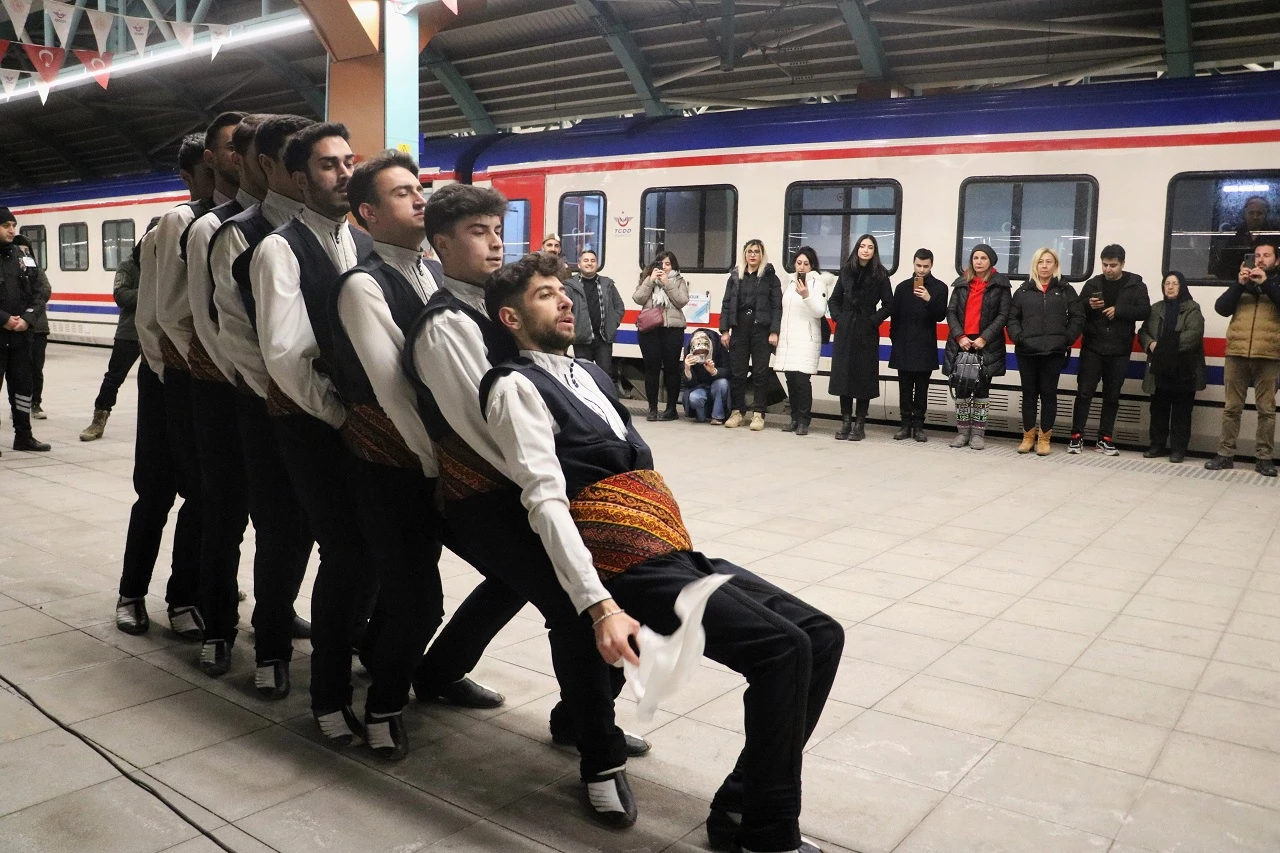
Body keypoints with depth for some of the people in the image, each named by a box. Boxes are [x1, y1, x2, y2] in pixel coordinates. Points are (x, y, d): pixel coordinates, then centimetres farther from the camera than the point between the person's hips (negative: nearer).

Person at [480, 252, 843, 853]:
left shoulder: (590, 373, 24)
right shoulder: (516, 386, -3)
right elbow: (546, 500, -16)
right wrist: (600, 606, -25)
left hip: (678, 556, 9)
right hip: (631, 570, -8)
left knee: (821, 635, 0)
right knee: (782, 648, -20)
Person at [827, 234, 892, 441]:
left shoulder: (880, 275, 0)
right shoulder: (846, 271, 8)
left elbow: (888, 305, 1)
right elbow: (834, 299, 14)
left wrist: (873, 321, -8)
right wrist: (838, 317, 0)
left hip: (867, 333, -3)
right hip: (845, 331, 3)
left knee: (864, 376, -1)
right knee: (843, 375, 3)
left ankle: (860, 424, 6)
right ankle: (846, 421, 11)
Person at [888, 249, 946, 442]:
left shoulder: (940, 288, 2)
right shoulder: (903, 286, 9)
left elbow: (940, 316, -6)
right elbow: (895, 315, 9)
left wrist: (929, 299, -22)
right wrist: (894, 339, 4)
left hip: (925, 347, -2)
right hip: (904, 346, 2)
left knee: (921, 388, 3)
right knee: (905, 387, 4)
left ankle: (918, 425, 7)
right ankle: (906, 424, 10)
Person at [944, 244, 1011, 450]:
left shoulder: (1000, 284, 2)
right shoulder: (961, 283, 11)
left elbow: (1003, 315, -4)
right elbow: (951, 312, 5)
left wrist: (984, 338, -13)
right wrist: (959, 336, -9)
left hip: (987, 345, -3)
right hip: (961, 343, 3)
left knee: (982, 388, 0)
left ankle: (978, 433, 6)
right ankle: (962, 431, 12)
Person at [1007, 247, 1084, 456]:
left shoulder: (1066, 290, 6)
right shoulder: (1023, 291, 9)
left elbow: (1077, 318, 3)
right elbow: (1012, 318, 7)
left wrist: (1066, 339, -8)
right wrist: (1018, 337, -9)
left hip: (1054, 353, -1)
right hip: (1026, 352, 1)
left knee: (1048, 394, 4)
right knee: (1029, 394, 8)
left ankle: (1044, 437, 11)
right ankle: (1028, 436, 16)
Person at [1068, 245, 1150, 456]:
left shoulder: (1136, 285, 4)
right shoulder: (1093, 284, 6)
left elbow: (1145, 311, -5)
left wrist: (1119, 310, -18)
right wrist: (1088, 305, -16)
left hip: (1119, 352, 0)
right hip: (1092, 348, 0)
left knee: (1112, 396, 7)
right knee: (1084, 392, -2)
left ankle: (1104, 439, 14)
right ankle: (1077, 436, 4)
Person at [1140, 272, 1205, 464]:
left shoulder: (1192, 309, 0)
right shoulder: (1156, 309, 15)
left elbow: (1194, 333, -14)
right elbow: (1143, 332, 12)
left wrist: (1170, 345, -20)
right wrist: (1150, 344, -9)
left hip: (1184, 369, -4)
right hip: (1160, 367, 4)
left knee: (1181, 411, 0)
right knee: (1158, 409, 10)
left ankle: (1178, 448, 4)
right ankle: (1157, 444, 20)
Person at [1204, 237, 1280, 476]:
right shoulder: (1243, 282, 17)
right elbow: (1221, 308, 4)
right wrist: (1239, 284, -8)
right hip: (1236, 354, 2)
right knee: (1232, 407, 3)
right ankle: (1226, 454, 7)